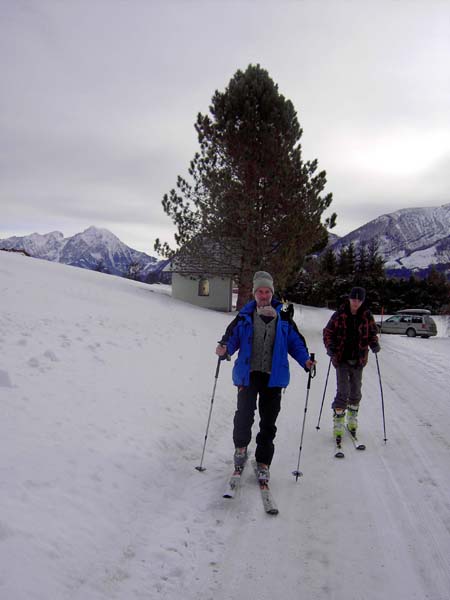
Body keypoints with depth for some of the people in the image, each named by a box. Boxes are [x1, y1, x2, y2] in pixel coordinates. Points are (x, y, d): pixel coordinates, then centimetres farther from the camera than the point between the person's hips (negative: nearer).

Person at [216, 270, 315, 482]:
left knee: (268, 422, 7)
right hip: (248, 374, -1)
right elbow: (232, 337, 3)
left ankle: (263, 463, 22)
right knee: (244, 414, -13)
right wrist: (225, 349, -19)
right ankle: (240, 447, 16)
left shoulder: (284, 318, 5)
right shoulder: (245, 316, 4)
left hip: (273, 377, 1)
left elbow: (295, 342, 9)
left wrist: (305, 359, -8)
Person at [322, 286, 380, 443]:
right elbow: (328, 332, -1)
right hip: (342, 359, -3)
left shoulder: (367, 316, -2)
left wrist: (374, 343, -10)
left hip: (358, 359, 3)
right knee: (343, 392, -7)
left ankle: (352, 421, 33)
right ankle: (338, 424, 4)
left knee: (356, 391, 14)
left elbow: (372, 332, 10)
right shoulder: (339, 315, -8)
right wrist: (330, 346, -17)